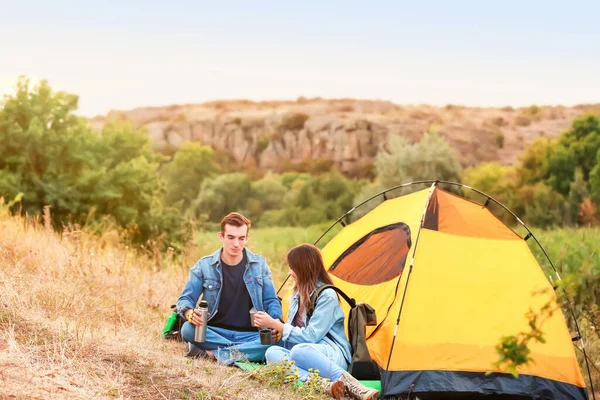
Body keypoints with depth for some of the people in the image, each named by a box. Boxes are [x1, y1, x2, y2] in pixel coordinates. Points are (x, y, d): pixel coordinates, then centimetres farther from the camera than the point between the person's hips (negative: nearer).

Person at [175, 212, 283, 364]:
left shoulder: (259, 264, 5)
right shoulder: (204, 266, 2)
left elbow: (271, 301, 5)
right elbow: (185, 299, -2)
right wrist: (190, 313, -27)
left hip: (251, 334, 1)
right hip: (215, 332, -1)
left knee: (276, 341, -32)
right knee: (188, 329, -31)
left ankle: (212, 354, -29)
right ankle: (244, 351, -26)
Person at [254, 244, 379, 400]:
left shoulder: (326, 296, -10)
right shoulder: (298, 294, 16)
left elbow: (311, 336, -16)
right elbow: (293, 330, 23)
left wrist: (275, 324, -12)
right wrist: (277, 332, 1)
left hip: (331, 355, -7)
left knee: (299, 350, -41)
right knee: (272, 352, -26)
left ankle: (349, 384, -38)